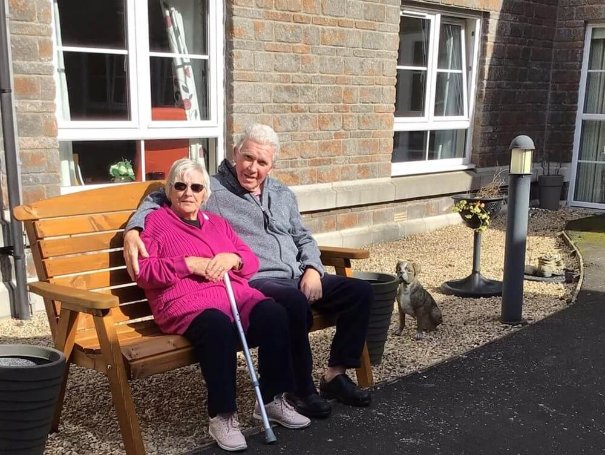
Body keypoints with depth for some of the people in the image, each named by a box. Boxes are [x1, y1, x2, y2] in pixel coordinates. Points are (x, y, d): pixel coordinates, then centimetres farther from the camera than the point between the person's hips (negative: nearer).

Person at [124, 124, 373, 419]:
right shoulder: (212, 190, 2)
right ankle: (301, 391, -17)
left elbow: (303, 238, 23)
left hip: (297, 278, 7)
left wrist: (312, 270, 3)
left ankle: (335, 375, 2)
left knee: (360, 292, -5)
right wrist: (133, 230, -17)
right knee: (295, 303, -37)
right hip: (253, 282, -7)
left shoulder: (283, 195, 21)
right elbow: (157, 200, 2)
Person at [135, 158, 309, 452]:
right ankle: (222, 416, -25)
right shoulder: (155, 222, 12)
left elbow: (252, 261, 20)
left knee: (275, 314, -26)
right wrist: (188, 264, -11)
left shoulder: (217, 222, 27)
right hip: (187, 303, -5)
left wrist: (233, 258, -3)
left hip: (236, 295, 5)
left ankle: (272, 400, -10)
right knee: (218, 326, -39)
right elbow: (144, 273, 0)